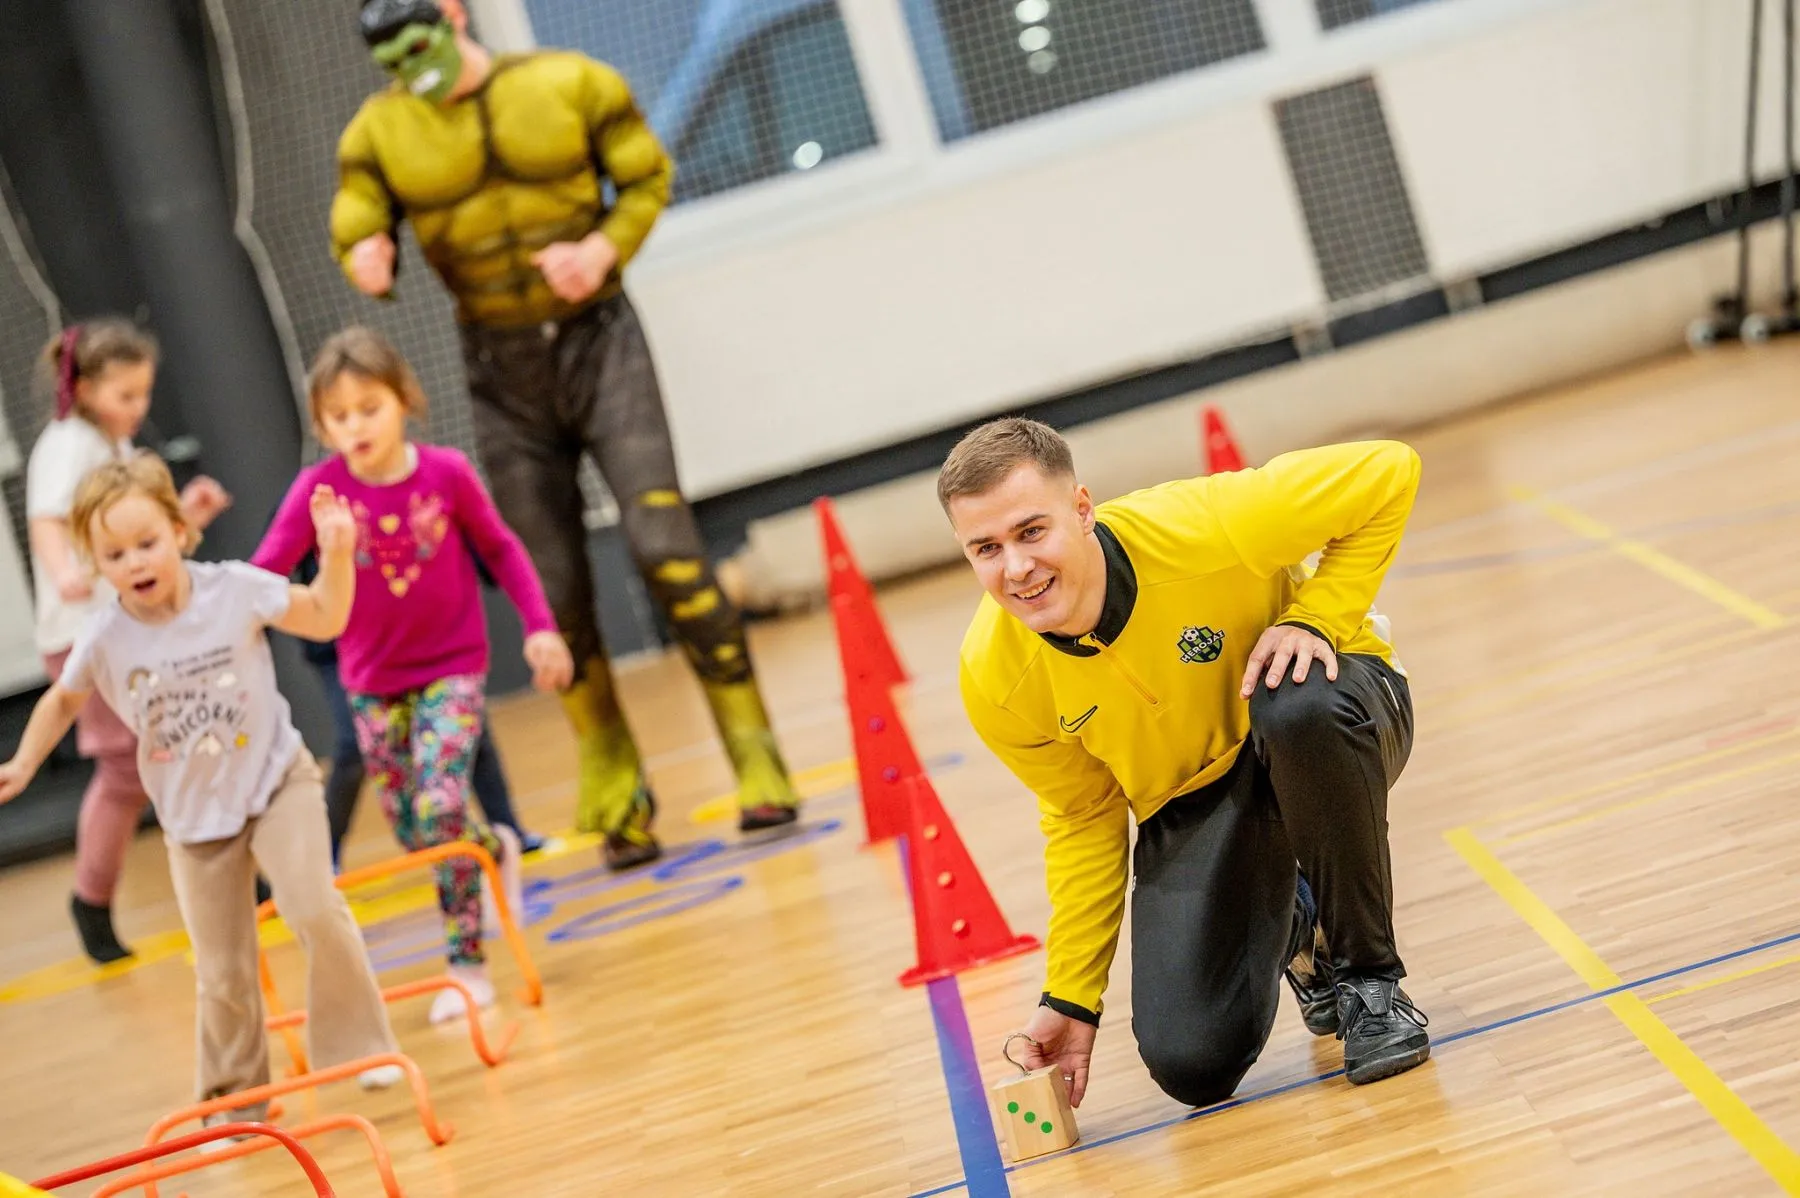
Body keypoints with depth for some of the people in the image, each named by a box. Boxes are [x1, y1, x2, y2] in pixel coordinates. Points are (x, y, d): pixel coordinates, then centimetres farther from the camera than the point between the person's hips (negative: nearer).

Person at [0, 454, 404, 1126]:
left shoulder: (235, 588, -15)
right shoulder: (104, 639, -12)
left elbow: (326, 619, -2)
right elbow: (63, 700, 10)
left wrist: (336, 553, -16)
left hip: (275, 780, -1)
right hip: (192, 815, 2)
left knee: (315, 911, -23)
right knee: (222, 973, 5)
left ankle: (357, 1046, -3)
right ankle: (235, 1100, 25)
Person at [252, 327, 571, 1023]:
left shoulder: (446, 472, -12)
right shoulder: (319, 488, -12)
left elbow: (500, 549, 2)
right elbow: (267, 569, -17)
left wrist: (539, 626, -3)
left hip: (452, 667, -2)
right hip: (372, 681, 2)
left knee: (440, 808, -17)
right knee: (412, 829, 7)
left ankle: (467, 963, -3)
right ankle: (497, 849, 40)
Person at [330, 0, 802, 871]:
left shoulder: (573, 83, -4)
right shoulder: (376, 132, 1)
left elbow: (647, 179, 2)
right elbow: (353, 234, -1)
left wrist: (606, 247, -17)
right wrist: (367, 261, -25)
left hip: (599, 341, -2)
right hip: (503, 376, 2)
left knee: (664, 546, -14)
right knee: (555, 596, 3)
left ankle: (756, 761, -3)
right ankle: (618, 804, 17)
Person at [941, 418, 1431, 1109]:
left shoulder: (1200, 531, -31)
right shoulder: (995, 682, -19)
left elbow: (1389, 470, -18)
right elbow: (1081, 822, -1)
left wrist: (1314, 617, -26)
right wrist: (1071, 999, 0)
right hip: (1190, 804, 2)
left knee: (1301, 708, -40)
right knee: (1193, 1065, -16)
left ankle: (1368, 978, -15)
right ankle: (1287, 931, 21)